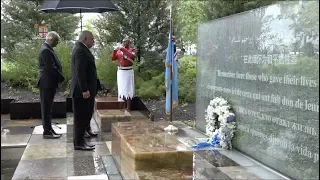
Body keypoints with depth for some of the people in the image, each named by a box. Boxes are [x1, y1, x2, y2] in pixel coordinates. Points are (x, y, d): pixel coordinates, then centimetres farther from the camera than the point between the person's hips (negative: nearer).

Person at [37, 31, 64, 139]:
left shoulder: (48, 49, 15)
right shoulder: (46, 50, -17)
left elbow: (54, 66, 16)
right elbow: (51, 68, -22)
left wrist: (59, 78, 5)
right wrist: (61, 78, -11)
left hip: (49, 83, 10)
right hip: (47, 83, -10)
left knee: (48, 108, 14)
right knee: (47, 108, -4)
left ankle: (48, 129, 21)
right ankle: (47, 132, 2)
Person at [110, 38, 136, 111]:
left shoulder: (132, 50, -1)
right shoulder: (119, 51, 11)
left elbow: (131, 56, -23)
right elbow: (113, 58, 5)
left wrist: (122, 49, -24)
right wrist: (115, 50, -11)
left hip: (128, 72, -5)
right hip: (120, 72, 5)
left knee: (128, 90, -6)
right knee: (121, 89, 9)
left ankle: (128, 108, -4)